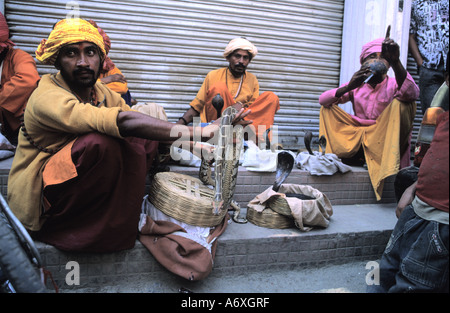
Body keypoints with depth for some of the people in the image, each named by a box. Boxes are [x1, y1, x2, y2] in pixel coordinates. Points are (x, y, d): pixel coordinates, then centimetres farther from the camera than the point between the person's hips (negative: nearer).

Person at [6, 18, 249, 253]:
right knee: (101, 142, -33)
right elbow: (122, 122, -39)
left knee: (145, 134, -8)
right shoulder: (47, 98, -22)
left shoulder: (102, 93, 2)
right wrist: (198, 132, -43)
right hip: (38, 203, -7)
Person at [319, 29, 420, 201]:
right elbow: (323, 100, -6)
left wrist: (396, 62, -43)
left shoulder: (393, 85, -3)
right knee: (328, 108, -5)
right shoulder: (357, 86, 6)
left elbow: (412, 93, -29)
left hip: (384, 140, -2)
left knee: (400, 103, -28)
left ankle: (393, 167, -28)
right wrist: (349, 87, -23)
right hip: (358, 141, 2)